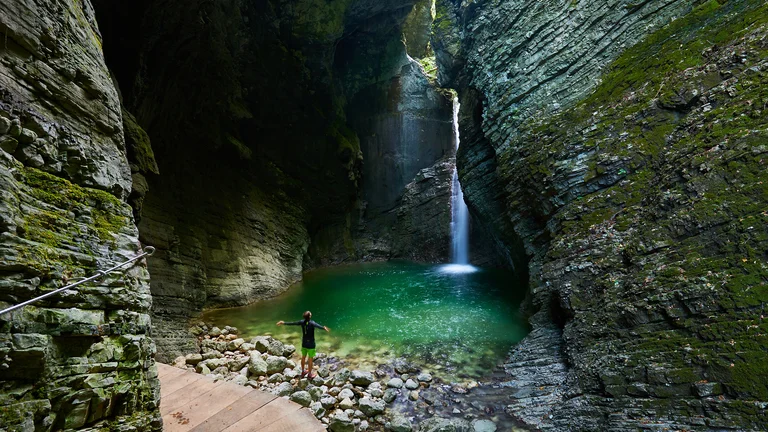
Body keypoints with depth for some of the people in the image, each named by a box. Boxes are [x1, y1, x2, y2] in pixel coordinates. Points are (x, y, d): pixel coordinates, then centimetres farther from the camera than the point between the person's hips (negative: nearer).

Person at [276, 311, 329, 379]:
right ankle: (309, 374, 18)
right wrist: (323, 327, -66)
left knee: (303, 357, 21)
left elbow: (293, 323, 1)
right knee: (310, 359, 8)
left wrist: (284, 323, 15)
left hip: (304, 343, 5)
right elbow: (317, 325, -46)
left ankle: (303, 371, 37)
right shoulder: (312, 323, -24)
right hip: (311, 344, -5)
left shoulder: (302, 322, -8)